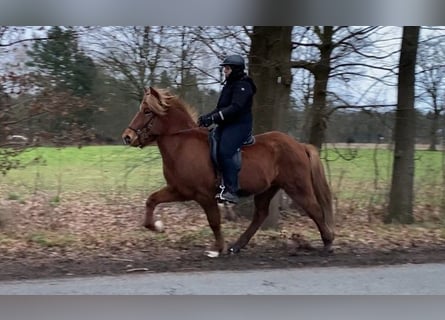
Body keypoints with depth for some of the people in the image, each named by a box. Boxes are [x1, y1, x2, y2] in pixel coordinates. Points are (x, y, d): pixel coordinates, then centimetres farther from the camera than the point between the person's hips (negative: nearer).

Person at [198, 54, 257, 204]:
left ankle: (231, 191, -26)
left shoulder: (243, 85, -11)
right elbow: (221, 107, 21)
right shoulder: (229, 84, 20)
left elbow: (235, 108, -24)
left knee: (224, 152, -26)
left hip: (239, 125, -10)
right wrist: (207, 117, 6)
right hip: (226, 125, 11)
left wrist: (213, 118, -28)